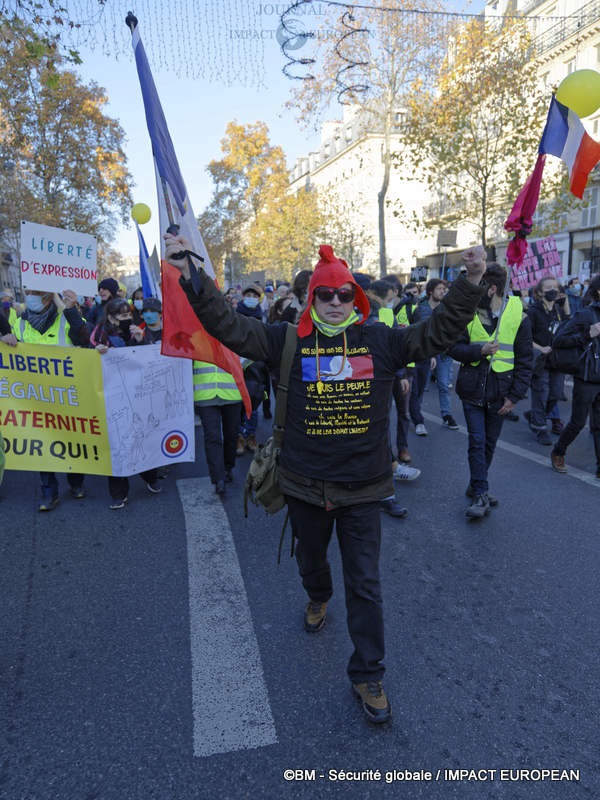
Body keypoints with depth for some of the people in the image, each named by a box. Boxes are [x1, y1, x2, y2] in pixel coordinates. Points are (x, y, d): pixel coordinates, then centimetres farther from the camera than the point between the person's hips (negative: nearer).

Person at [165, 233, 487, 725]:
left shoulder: (381, 341, -3)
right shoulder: (289, 340, -5)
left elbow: (441, 332, -4)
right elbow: (228, 326, -9)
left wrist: (471, 283, -15)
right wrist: (190, 278, -18)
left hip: (363, 486, -1)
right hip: (306, 482, 1)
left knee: (365, 583, 7)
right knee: (311, 559, 26)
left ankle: (368, 674, 25)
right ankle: (319, 597, 62)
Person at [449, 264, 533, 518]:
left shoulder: (518, 317, -4)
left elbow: (525, 361, -1)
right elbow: (454, 347, -2)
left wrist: (514, 396, -6)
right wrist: (480, 350, -20)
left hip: (499, 392, 1)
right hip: (472, 390, 0)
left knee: (490, 443, 12)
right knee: (477, 442, -3)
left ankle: (476, 486, 30)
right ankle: (481, 494, 4)